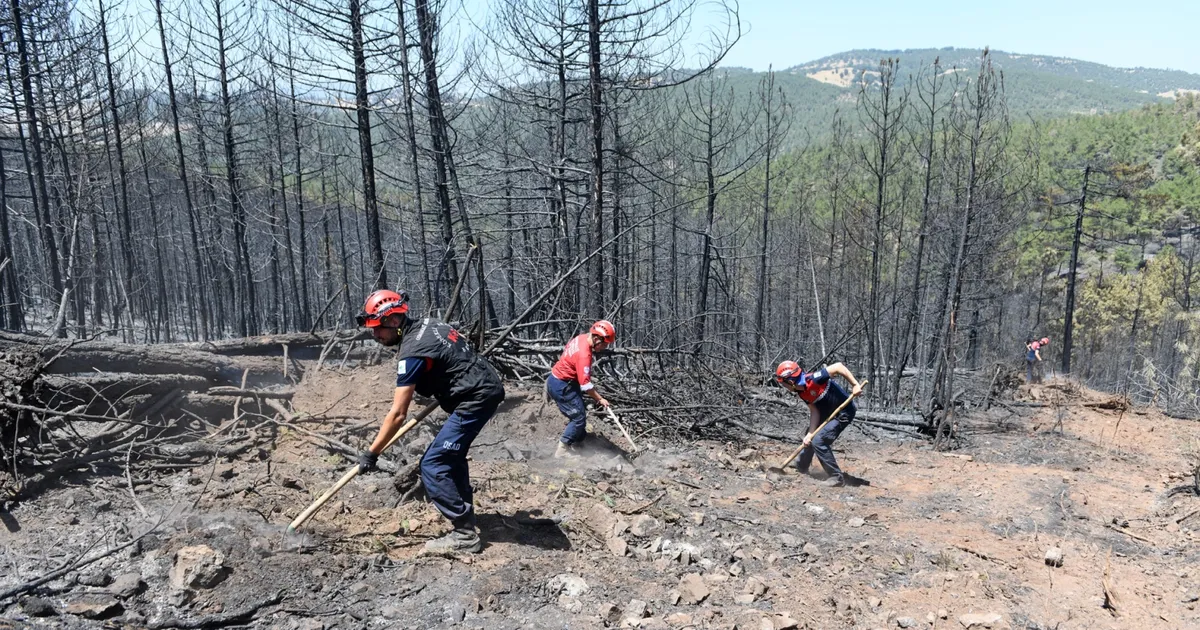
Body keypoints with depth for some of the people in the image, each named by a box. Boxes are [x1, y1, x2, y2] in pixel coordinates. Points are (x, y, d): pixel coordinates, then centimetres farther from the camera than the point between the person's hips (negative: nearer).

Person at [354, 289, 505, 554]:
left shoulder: (413, 353, -19)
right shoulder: (426, 324, 6)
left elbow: (397, 415, -18)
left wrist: (371, 453, -9)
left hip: (476, 398, -10)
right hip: (486, 387, 10)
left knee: (433, 466, -8)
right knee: (451, 455, 24)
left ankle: (465, 535, -3)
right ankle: (464, 513, 38)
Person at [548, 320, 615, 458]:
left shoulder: (582, 338, -2)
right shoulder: (584, 354, -29)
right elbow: (585, 384, -27)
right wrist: (600, 399, -15)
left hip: (560, 381, 10)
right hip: (561, 386, -10)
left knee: (578, 414, 16)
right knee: (579, 418, -5)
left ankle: (576, 446, 25)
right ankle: (562, 451, 3)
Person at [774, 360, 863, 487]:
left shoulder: (813, 379, -29)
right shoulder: (802, 393, -4)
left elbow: (838, 366, -28)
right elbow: (814, 412, -3)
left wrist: (855, 385, -28)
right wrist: (810, 433, -13)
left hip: (843, 413, -9)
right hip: (828, 414, 9)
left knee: (818, 441, -18)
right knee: (810, 439, 18)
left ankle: (838, 478, -6)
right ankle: (801, 468, 40)